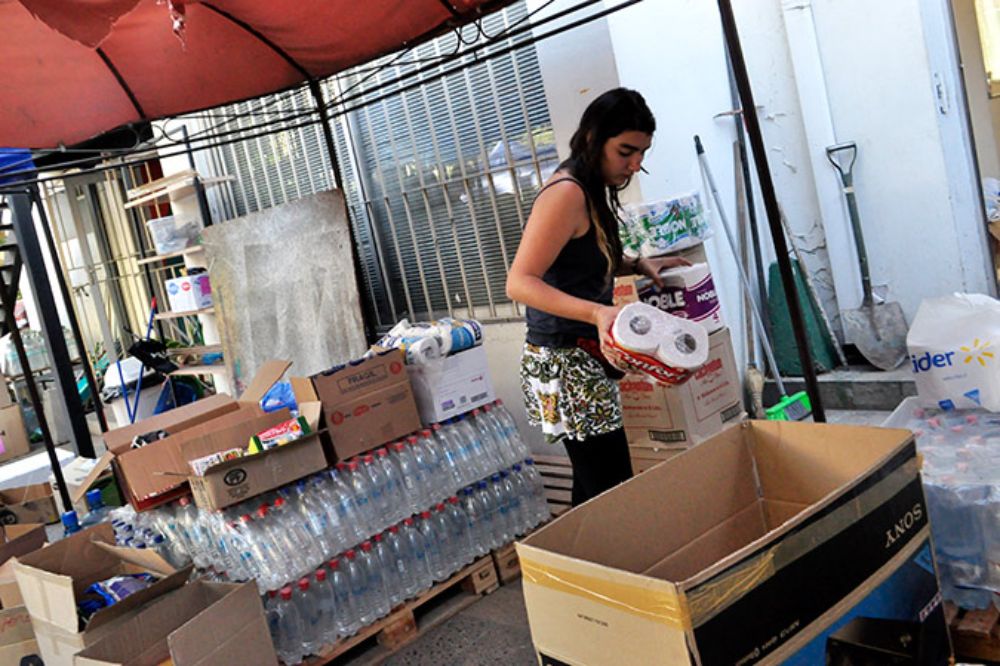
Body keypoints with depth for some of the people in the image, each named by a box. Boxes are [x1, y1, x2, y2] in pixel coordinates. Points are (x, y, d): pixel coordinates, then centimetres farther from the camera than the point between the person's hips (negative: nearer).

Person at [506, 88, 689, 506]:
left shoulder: (591, 190, 14)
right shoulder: (566, 193, -16)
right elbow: (519, 282, -23)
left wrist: (637, 264, 12)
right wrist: (597, 312, -34)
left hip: (585, 360, 10)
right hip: (564, 363, -10)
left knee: (594, 487, 13)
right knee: (612, 490, -9)